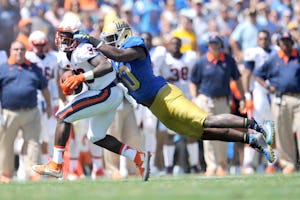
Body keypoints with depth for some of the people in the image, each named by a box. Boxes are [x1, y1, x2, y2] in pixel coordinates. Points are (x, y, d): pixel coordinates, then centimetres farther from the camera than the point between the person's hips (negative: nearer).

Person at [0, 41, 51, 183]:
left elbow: (44, 88, 24)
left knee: (33, 143, -5)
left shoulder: (34, 69, 16)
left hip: (31, 113, 2)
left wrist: (48, 106, 19)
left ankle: (32, 172, -3)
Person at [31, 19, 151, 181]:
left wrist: (81, 77, -34)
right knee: (96, 137, 21)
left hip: (106, 94, -10)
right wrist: (70, 85, -7)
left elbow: (107, 66, -33)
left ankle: (56, 165, -9)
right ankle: (139, 157, 20)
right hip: (105, 95, 10)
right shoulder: (63, 57, 9)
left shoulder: (83, 50, -19)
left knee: (63, 117, -9)